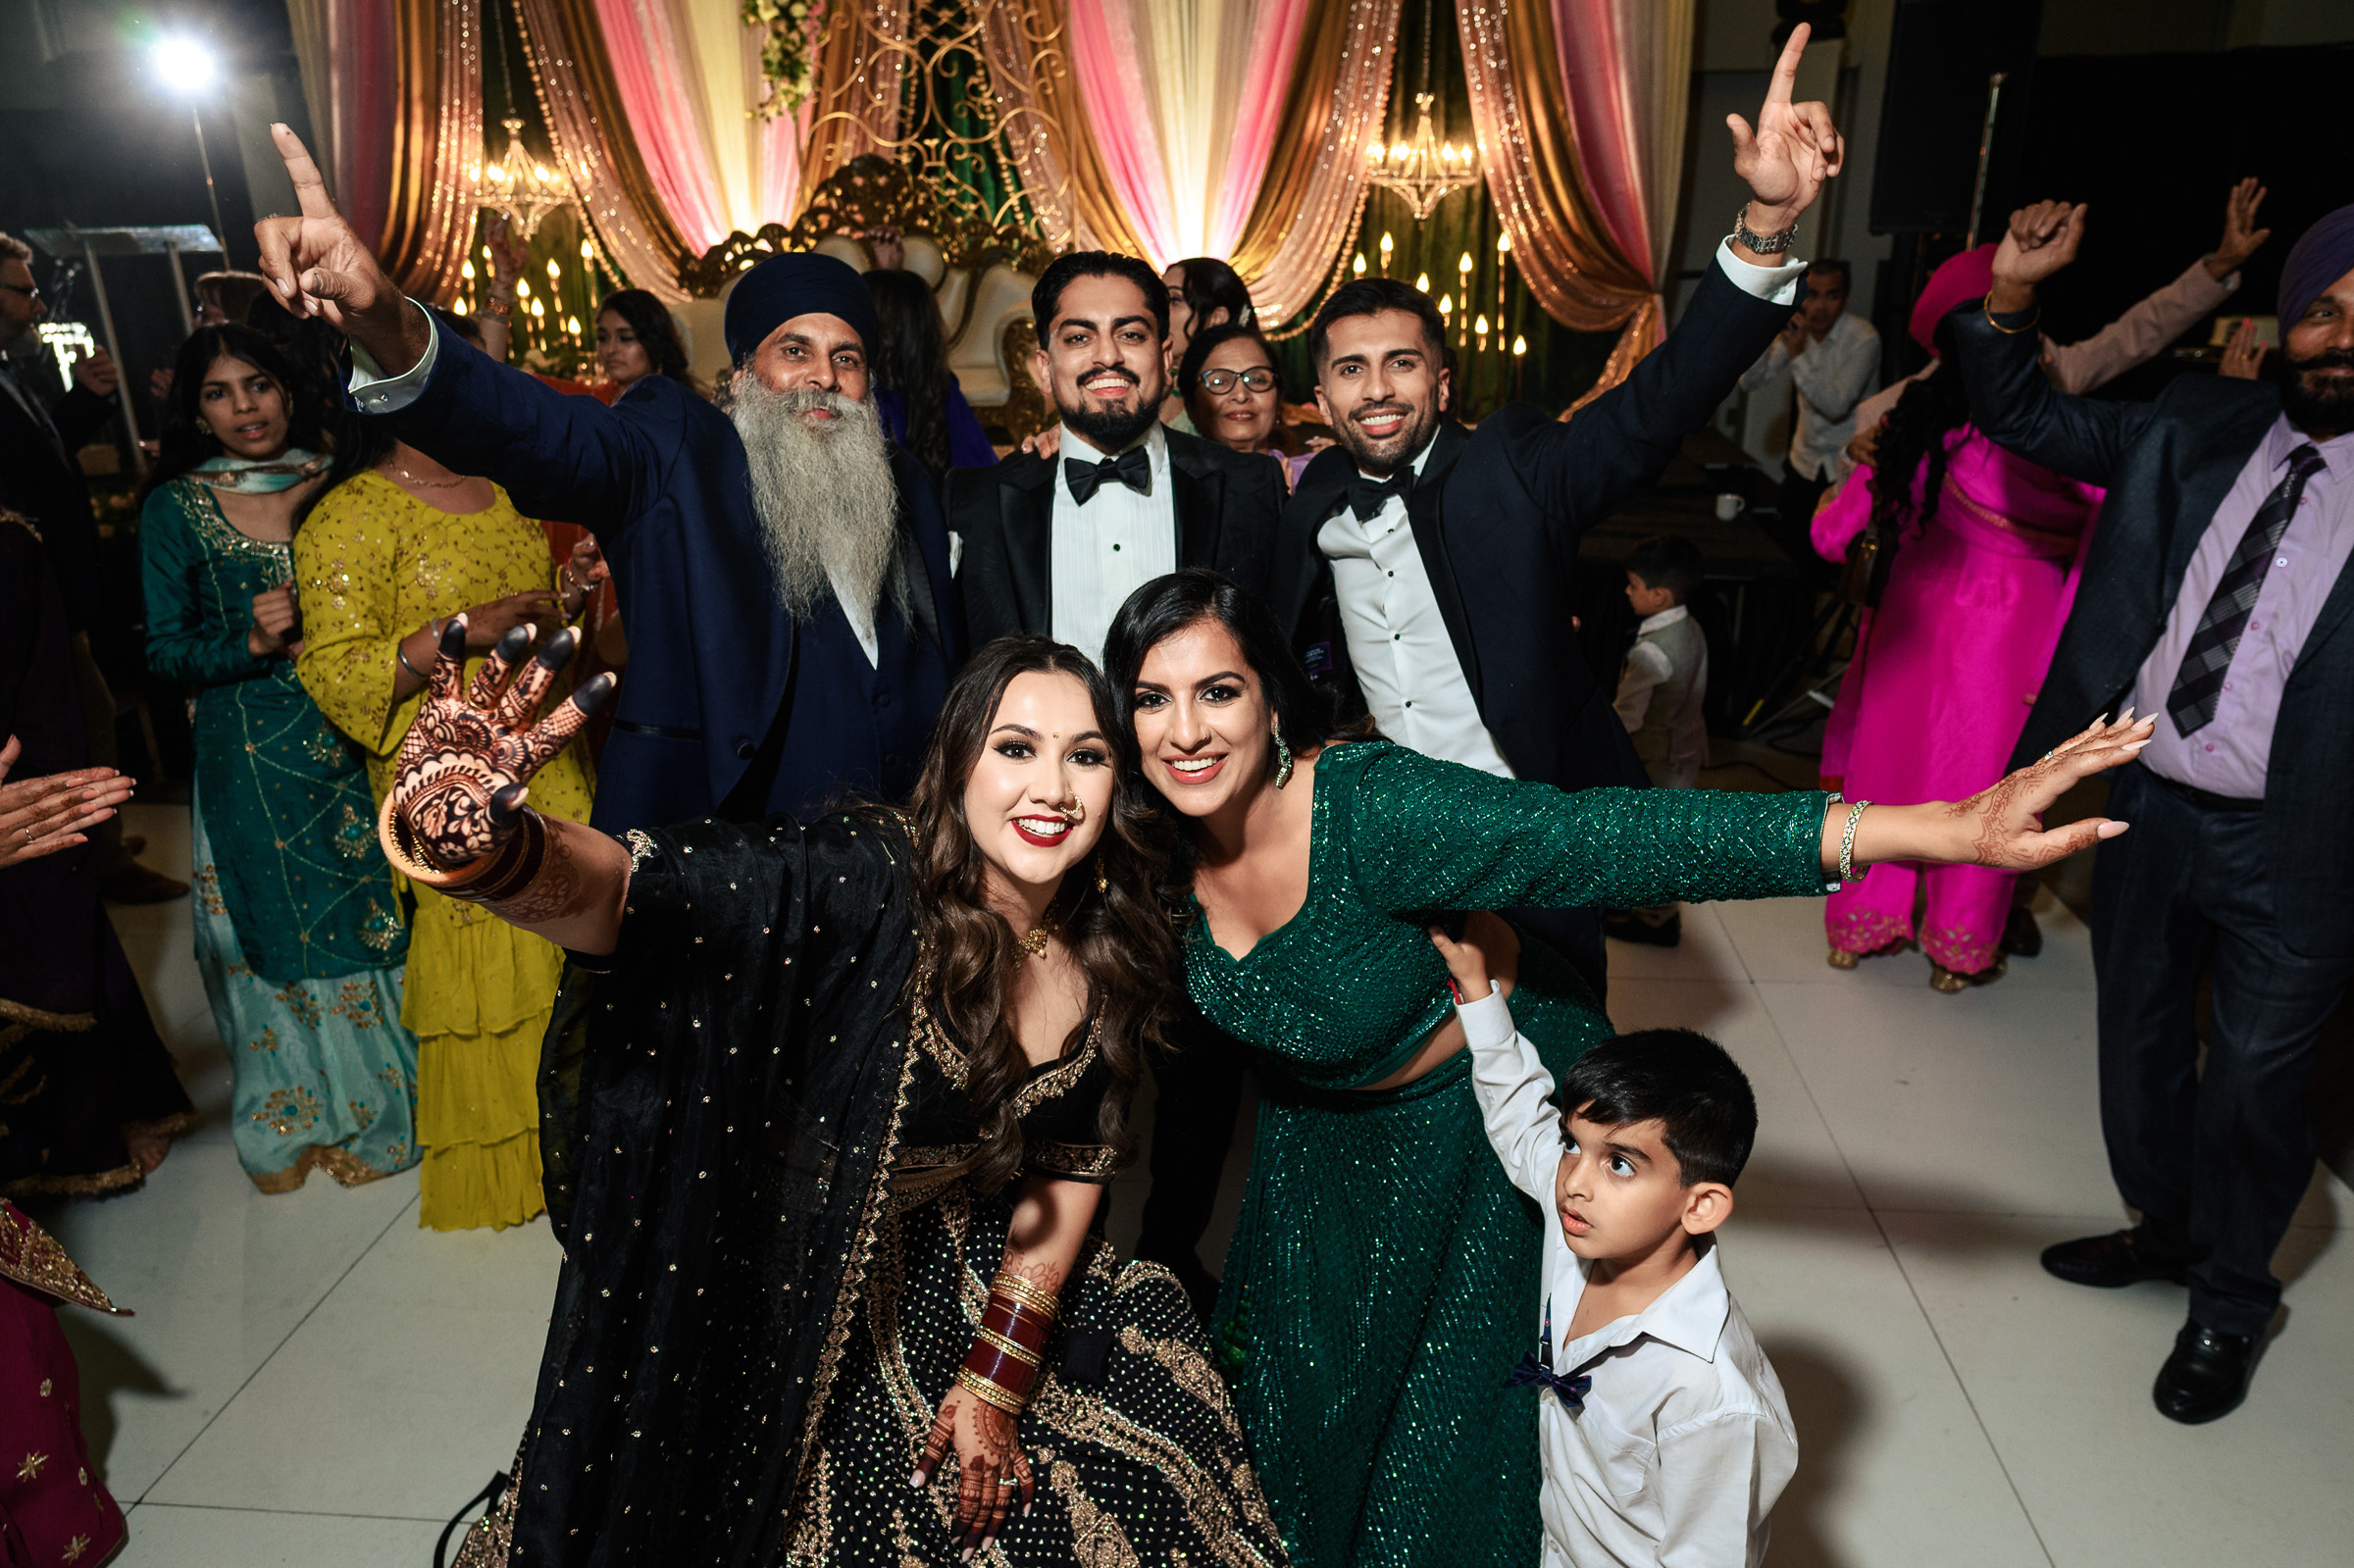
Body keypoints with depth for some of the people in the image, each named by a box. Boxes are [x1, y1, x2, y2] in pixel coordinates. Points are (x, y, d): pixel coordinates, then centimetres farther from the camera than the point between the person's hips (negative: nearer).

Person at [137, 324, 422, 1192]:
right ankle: (294, 1115, 29)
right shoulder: (175, 508, -1)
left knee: (373, 915, 7)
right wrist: (251, 642, -18)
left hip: (356, 738, 1)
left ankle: (377, 1094, 27)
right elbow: (165, 649, -1)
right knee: (278, 930, 9)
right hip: (251, 754, -1)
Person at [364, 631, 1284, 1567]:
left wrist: (999, 1377, -5)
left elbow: (1072, 1163, -1)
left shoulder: (1107, 955, -9)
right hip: (800, 1305, -4)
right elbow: (624, 893, -41)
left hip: (966, 1279, 5)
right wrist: (476, 845, -62)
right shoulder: (870, 884, -27)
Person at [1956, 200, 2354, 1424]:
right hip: (2151, 807, 4)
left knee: (2253, 1085, 10)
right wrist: (2010, 294, -8)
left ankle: (2229, 1302, 36)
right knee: (2140, 1041, 21)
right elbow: (2028, 421, 6)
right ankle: (2164, 1230, 47)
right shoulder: (2198, 428, 2)